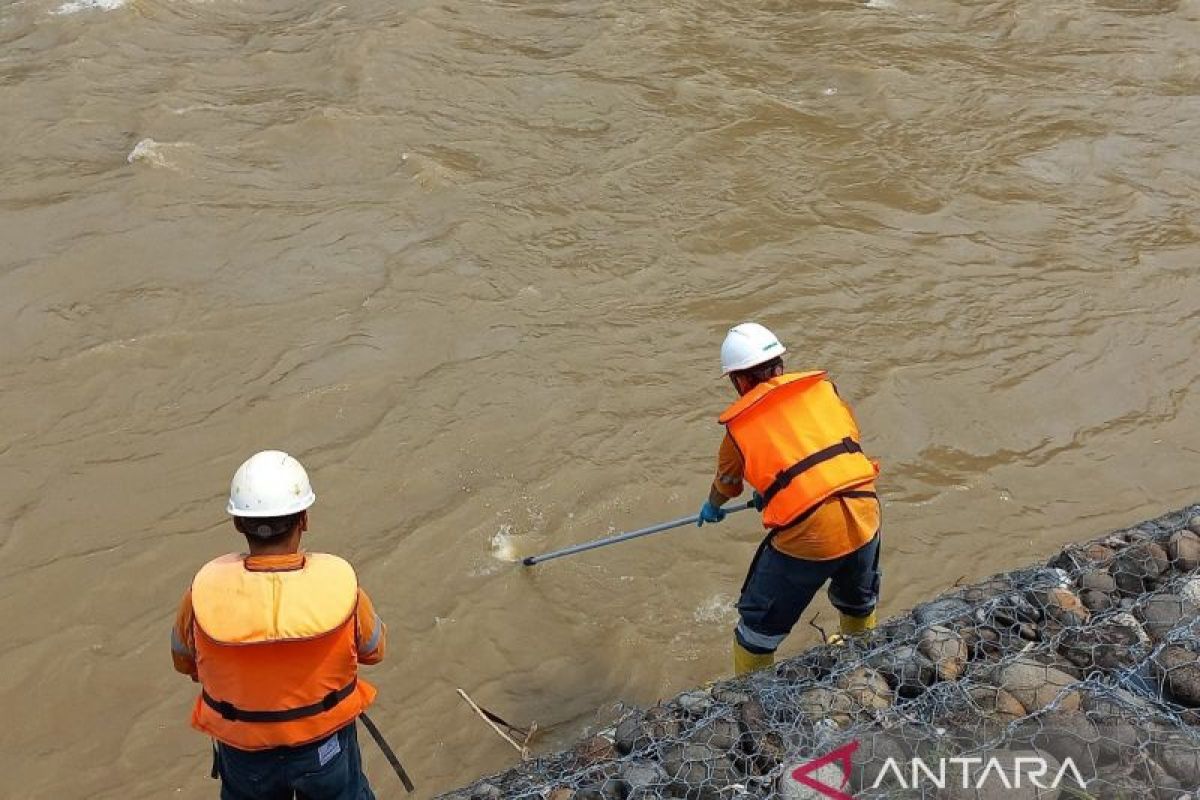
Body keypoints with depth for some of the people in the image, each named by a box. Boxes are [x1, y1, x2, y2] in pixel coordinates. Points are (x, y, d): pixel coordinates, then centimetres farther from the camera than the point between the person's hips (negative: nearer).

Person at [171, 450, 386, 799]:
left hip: (243, 755, 1)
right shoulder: (340, 584, -29)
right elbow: (373, 649, -8)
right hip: (326, 744, -1)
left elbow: (184, 660, -5)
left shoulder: (206, 591, -26)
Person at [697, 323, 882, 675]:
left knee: (759, 625, 16)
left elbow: (727, 481, 23)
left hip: (807, 533, -4)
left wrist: (712, 508, 48)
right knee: (858, 602, 34)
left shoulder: (739, 424, 5)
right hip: (864, 514, 5)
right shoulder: (820, 386, 9)